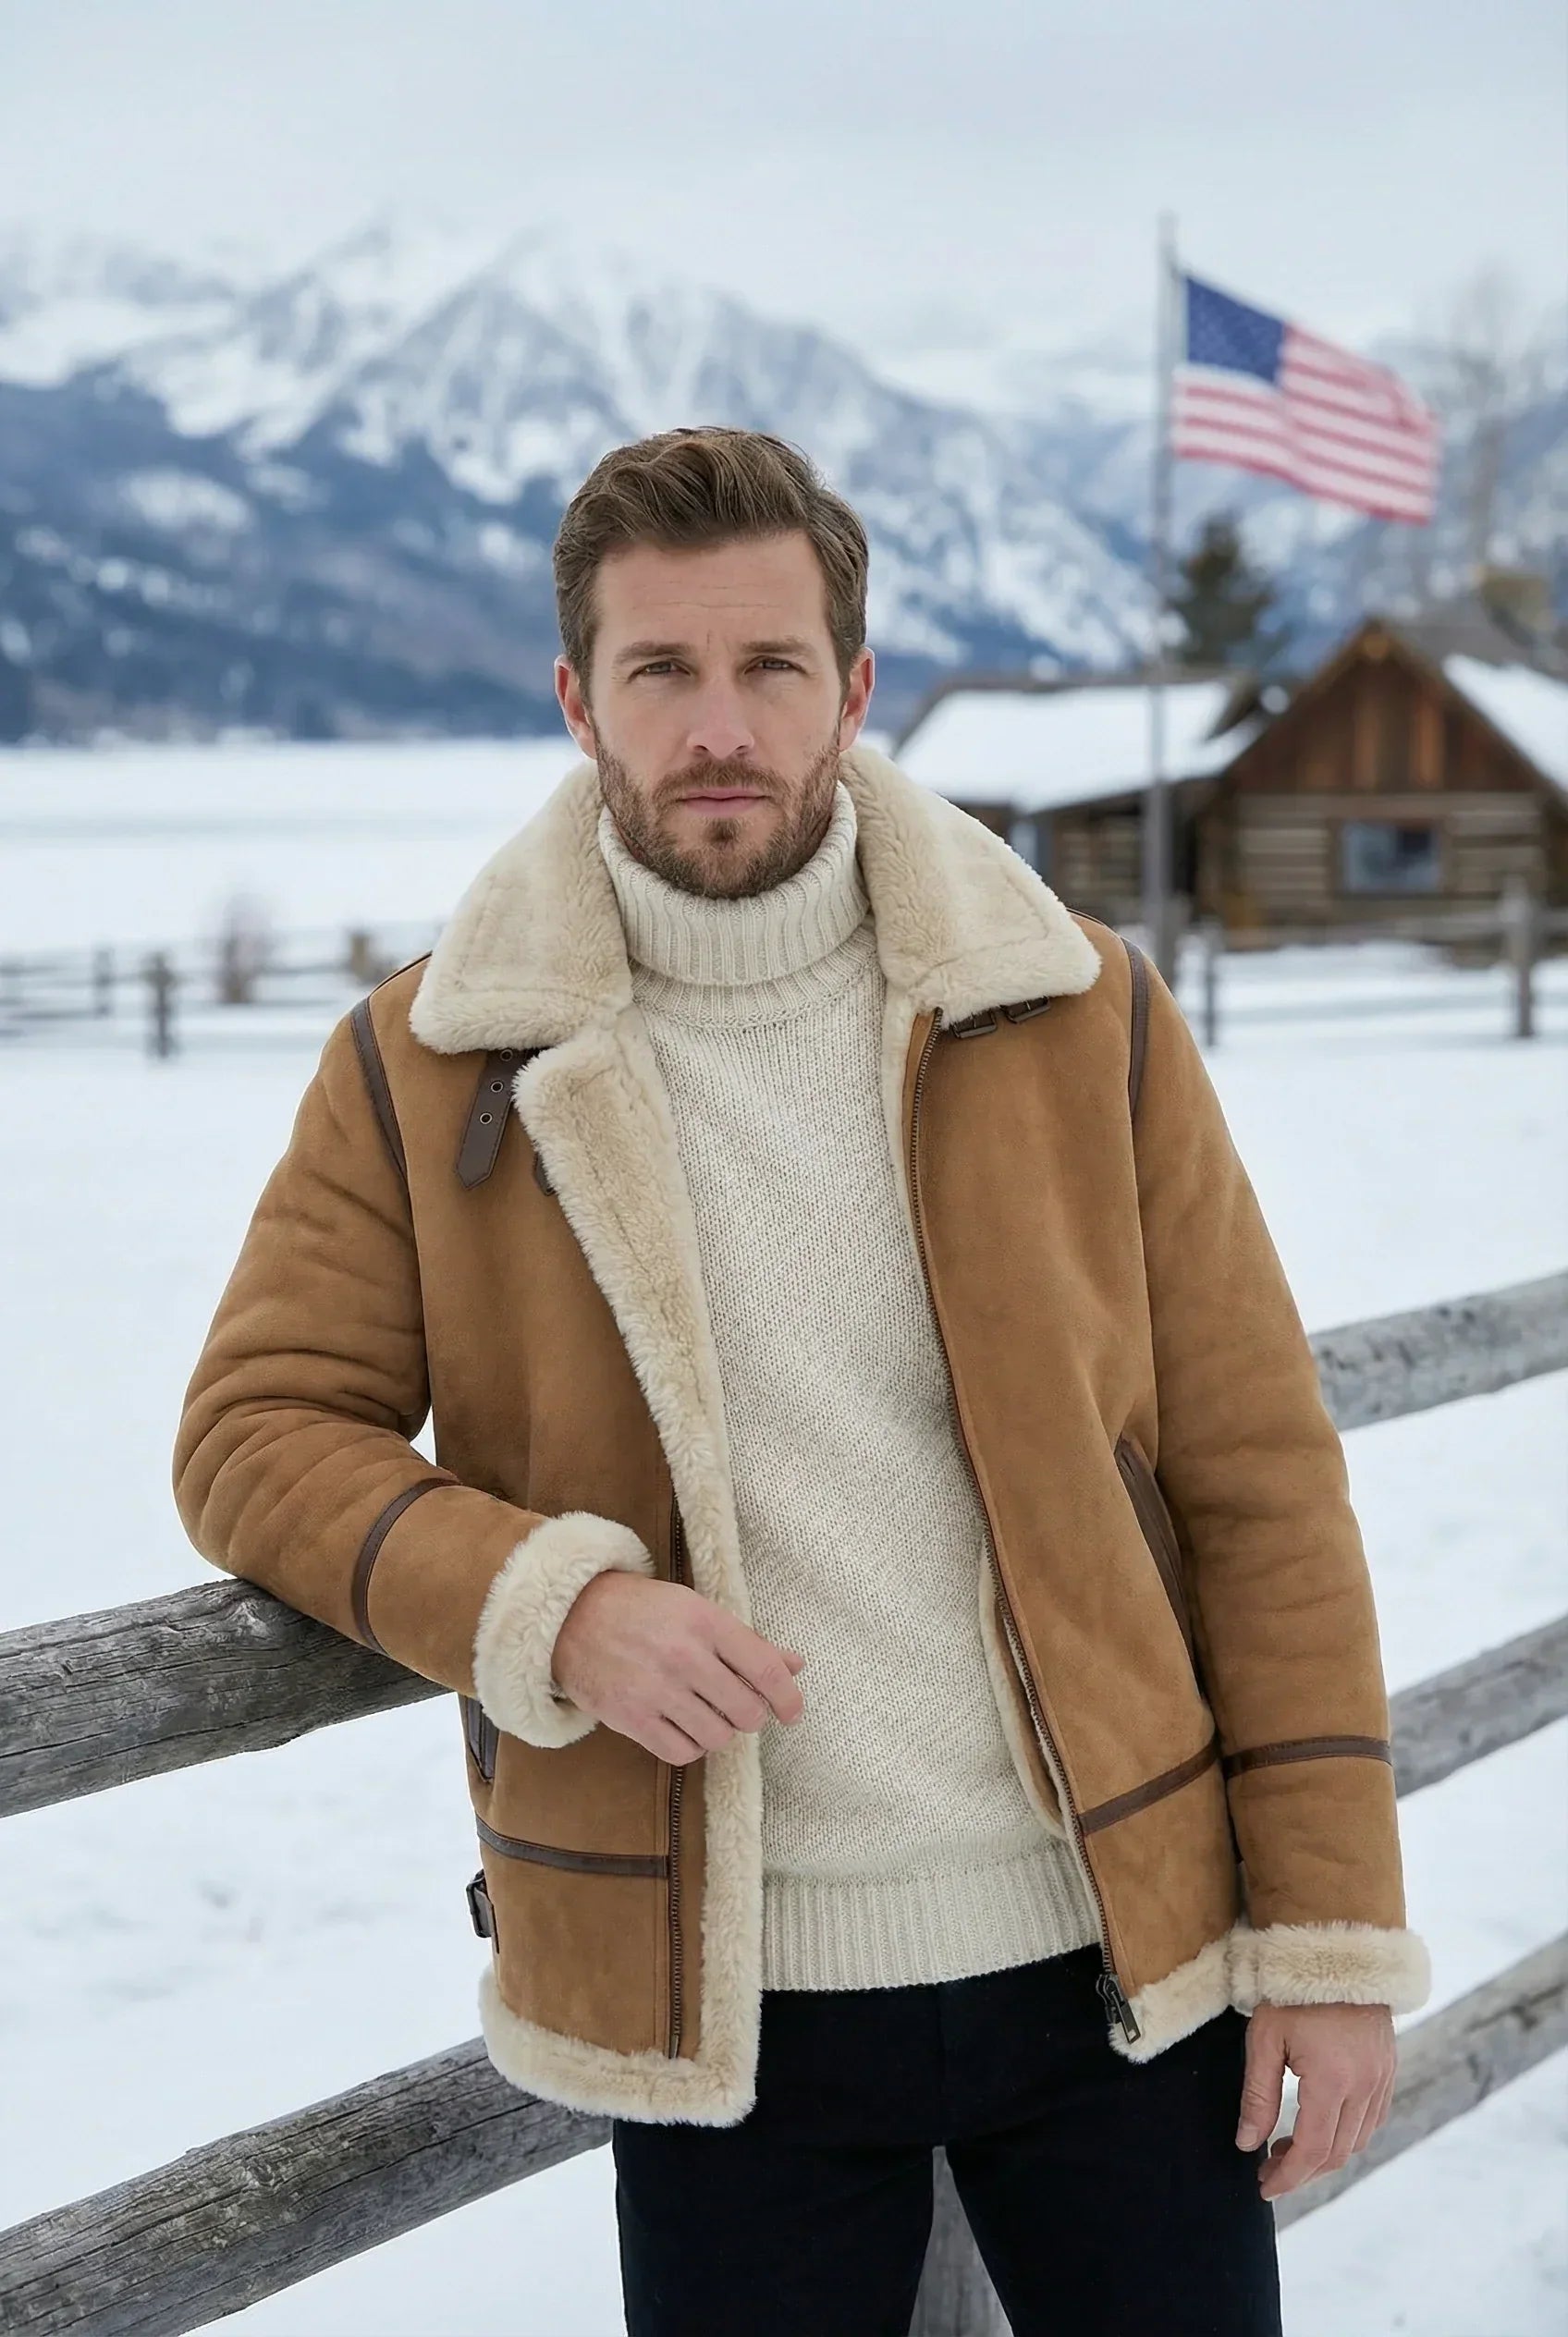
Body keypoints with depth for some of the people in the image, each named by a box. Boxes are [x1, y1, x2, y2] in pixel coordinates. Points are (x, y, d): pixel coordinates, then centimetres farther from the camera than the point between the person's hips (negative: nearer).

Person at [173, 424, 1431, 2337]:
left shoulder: (1082, 1015, -1)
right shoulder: (424, 1071, -2)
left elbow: (1256, 1479, 0)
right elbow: (257, 1432, 0)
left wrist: (1333, 1933, -3)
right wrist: (547, 1607, -18)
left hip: (1115, 1960, 1)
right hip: (718, 1999, 0)